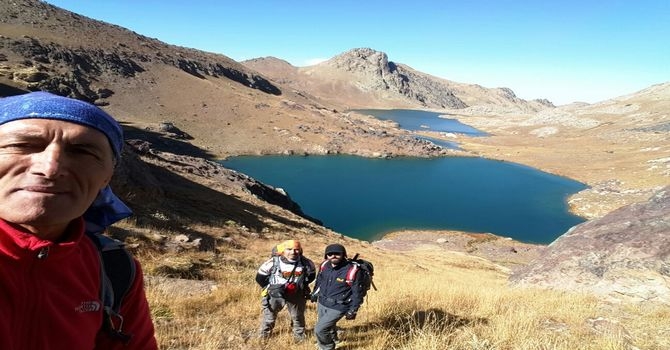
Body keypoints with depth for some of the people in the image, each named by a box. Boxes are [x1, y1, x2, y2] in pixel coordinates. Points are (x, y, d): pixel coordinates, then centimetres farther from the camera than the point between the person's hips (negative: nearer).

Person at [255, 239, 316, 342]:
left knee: (298, 317, 20)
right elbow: (260, 277, -10)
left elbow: (311, 275, 5)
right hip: (275, 294, -1)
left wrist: (302, 284, -5)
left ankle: (299, 337, 46)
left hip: (296, 296, 1)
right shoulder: (273, 262, -21)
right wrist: (270, 287, -14)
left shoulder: (306, 263, -14)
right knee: (268, 316, 17)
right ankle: (263, 337, 43)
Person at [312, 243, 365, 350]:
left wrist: (353, 310, -13)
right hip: (322, 303, 6)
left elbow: (358, 292, -16)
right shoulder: (324, 266, -7)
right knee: (328, 325, 28)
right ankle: (333, 339, 59)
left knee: (319, 330, -8)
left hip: (337, 307, -6)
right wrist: (315, 294, 22)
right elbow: (319, 280, 13)